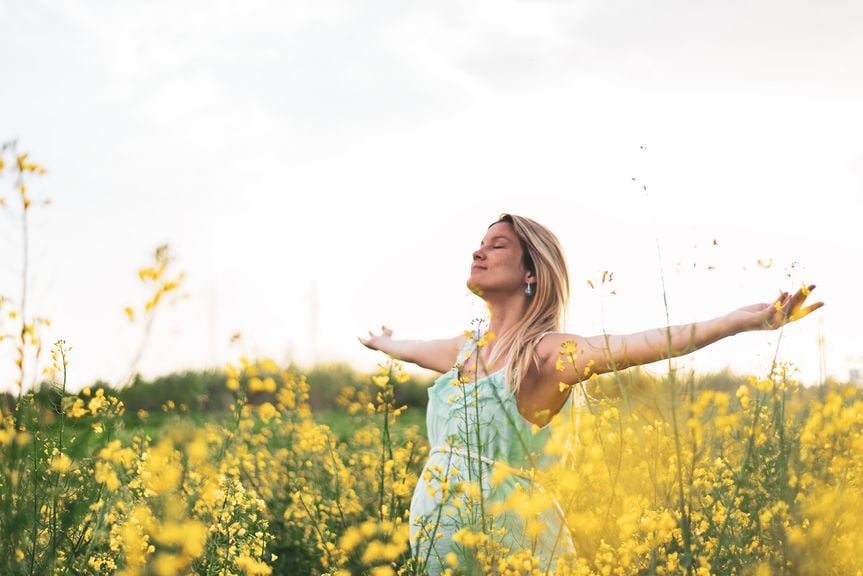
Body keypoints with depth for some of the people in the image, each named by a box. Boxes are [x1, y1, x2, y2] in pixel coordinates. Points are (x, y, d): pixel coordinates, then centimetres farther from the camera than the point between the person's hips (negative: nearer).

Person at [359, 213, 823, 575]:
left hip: (502, 537, -7)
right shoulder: (466, 348, 11)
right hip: (436, 535, 7)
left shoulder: (547, 352, -10)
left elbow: (660, 342, -23)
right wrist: (381, 343, 54)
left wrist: (752, 318, -33)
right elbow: (410, 349, 35)